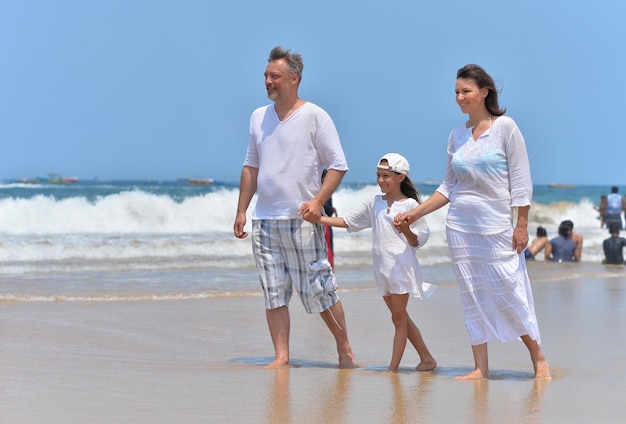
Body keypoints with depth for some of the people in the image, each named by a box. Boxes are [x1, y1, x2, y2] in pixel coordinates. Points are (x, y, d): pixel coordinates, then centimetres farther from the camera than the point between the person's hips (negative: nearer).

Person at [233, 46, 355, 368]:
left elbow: (338, 165, -4)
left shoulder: (314, 117, -3)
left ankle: (344, 349, 12)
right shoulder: (258, 117, 13)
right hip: (263, 220, 5)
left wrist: (318, 201, -17)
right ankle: (281, 356, 6)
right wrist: (241, 211, 14)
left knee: (319, 290, -2)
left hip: (301, 220, -5)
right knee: (273, 293, 3)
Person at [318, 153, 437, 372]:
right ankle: (426, 359, 21)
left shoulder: (410, 205, -7)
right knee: (400, 317, 12)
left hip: (401, 266, -7)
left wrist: (405, 230, -26)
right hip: (382, 268, 7)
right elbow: (348, 222, 14)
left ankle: (393, 367, 0)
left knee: (398, 318, -2)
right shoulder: (375, 204, 10)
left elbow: (417, 241, -6)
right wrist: (318, 219, 5)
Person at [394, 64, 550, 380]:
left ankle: (538, 358, 10)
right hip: (460, 227, 5)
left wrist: (522, 226, -10)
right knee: (472, 299, 4)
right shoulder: (457, 135, 9)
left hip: (497, 227, -5)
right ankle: (480, 368, 7)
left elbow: (521, 181, -6)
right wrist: (414, 214, 8)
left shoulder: (505, 127, -4)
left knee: (509, 294, -6)